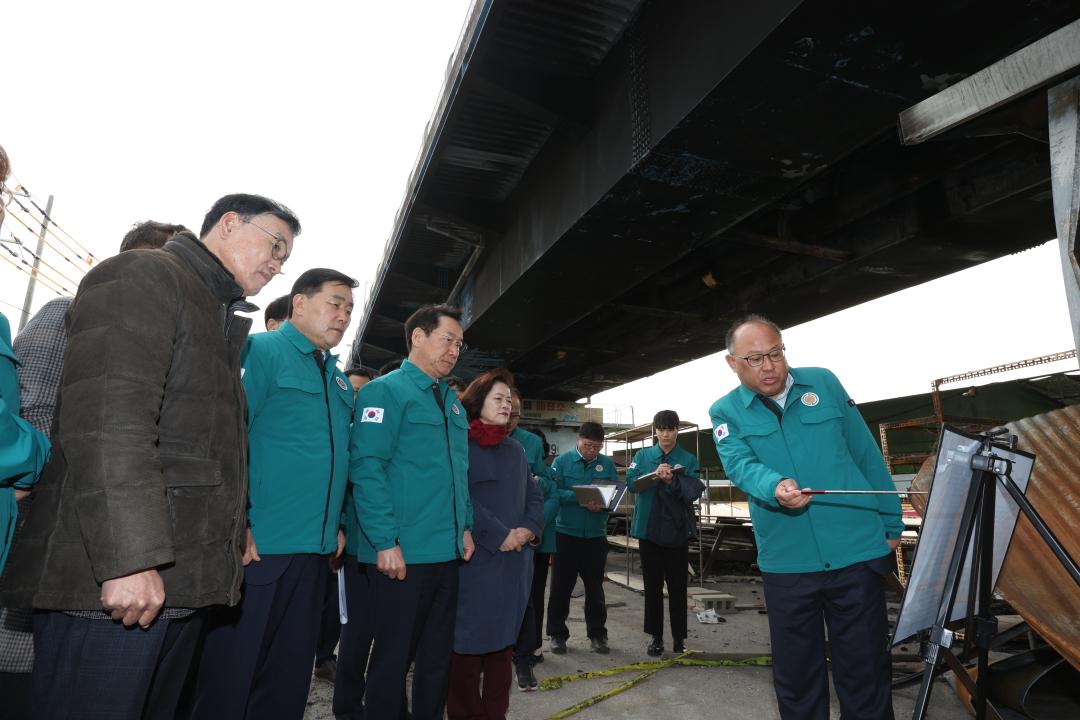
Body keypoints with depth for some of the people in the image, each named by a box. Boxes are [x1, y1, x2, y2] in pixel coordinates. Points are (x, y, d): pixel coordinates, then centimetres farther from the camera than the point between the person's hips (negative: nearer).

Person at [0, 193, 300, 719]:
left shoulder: (219, 317, 22)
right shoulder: (143, 276, -6)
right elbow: (106, 419, -20)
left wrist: (235, 533, 22)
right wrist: (129, 557, -25)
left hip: (180, 582, 9)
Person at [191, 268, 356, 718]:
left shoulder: (338, 379, 15)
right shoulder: (260, 352, -7)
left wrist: (335, 523, 13)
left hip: (315, 550, 7)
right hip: (256, 545, -7)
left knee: (290, 678, 17)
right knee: (230, 676, 6)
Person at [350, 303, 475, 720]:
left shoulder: (452, 402, 15)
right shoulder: (386, 391, -8)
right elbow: (367, 470, -16)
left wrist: (465, 526, 10)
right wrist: (385, 542, -20)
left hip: (447, 553, 8)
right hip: (402, 554, -7)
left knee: (438, 656, 18)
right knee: (393, 658, 6)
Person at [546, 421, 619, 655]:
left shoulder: (608, 464, 4)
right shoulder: (562, 461, -2)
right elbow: (553, 492, -12)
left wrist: (603, 504, -22)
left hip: (596, 535, 2)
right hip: (565, 533, -2)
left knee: (595, 587, 12)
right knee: (561, 586, 6)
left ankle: (597, 634, 25)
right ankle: (557, 634, 20)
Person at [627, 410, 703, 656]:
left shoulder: (688, 460, 2)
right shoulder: (643, 456, 5)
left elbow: (694, 491, -11)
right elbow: (631, 483, -8)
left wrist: (672, 480, -29)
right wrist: (655, 474, -25)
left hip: (677, 531, -1)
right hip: (649, 529, 1)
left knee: (677, 585, 7)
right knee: (652, 585, 8)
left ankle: (679, 636, 21)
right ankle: (656, 636, 19)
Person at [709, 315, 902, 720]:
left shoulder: (824, 383, 4)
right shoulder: (726, 412, 0)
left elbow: (867, 455, 8)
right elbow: (740, 465, -17)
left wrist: (891, 523, 10)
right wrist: (775, 486, -38)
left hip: (858, 553, 0)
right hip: (785, 563, 0)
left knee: (864, 670, 10)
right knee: (795, 674, 13)